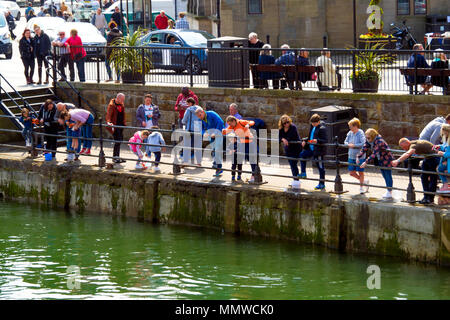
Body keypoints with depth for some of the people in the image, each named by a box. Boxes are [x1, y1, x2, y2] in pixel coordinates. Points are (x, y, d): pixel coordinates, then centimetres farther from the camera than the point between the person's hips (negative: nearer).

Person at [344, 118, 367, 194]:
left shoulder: (360, 133, -15)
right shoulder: (350, 133, 3)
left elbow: (363, 144, -24)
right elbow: (345, 142, 9)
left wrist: (354, 145, -23)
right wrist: (349, 144, -13)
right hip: (351, 156, 7)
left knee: (360, 172, 4)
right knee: (351, 172, 8)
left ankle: (361, 187, 21)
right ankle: (364, 181, 28)